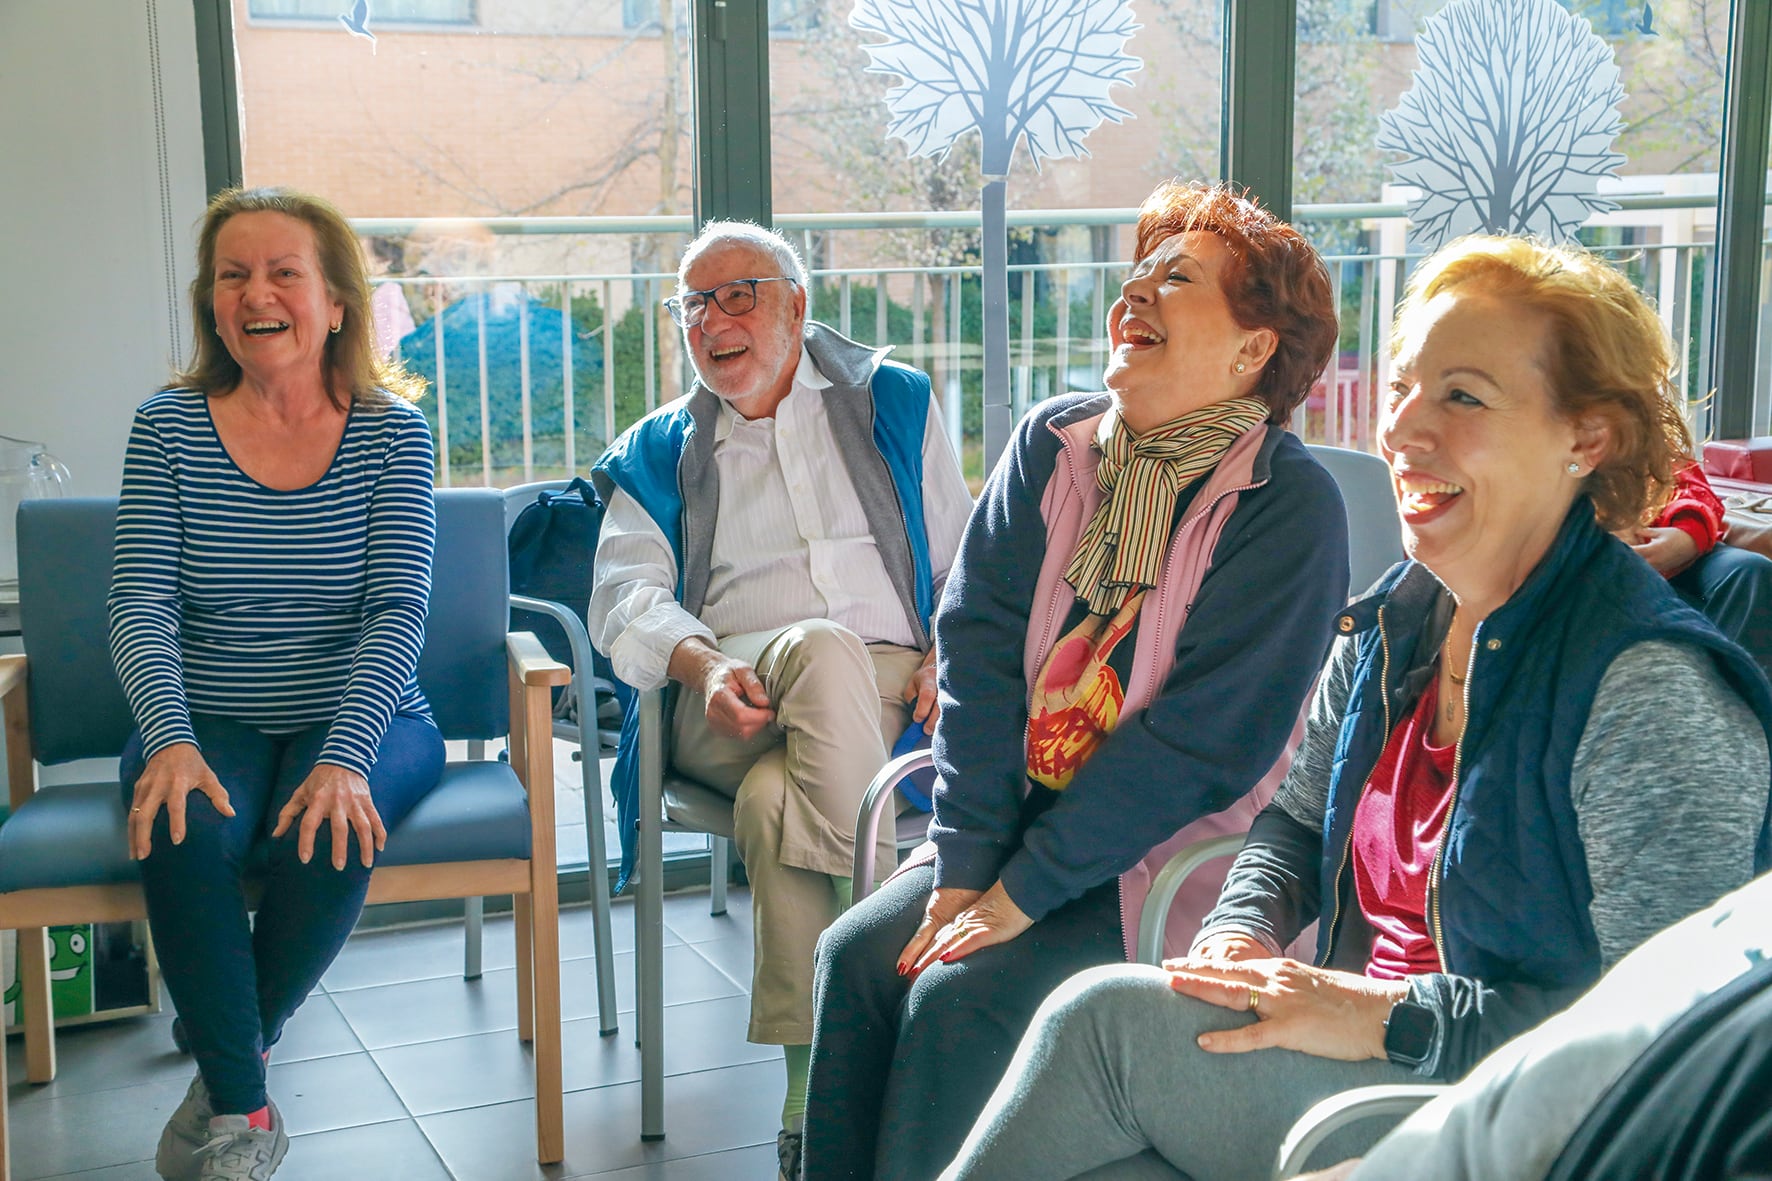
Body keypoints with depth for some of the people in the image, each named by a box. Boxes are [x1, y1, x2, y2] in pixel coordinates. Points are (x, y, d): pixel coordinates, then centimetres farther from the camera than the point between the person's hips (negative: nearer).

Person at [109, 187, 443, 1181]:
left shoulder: (391, 428, -2)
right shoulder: (169, 427, 1)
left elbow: (397, 610, -11)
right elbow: (140, 607, -6)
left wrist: (344, 758, -26)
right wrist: (169, 741, -25)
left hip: (367, 719, -1)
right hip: (209, 725, 1)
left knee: (331, 833, -30)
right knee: (182, 831, -30)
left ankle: (226, 1042, 0)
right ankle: (243, 1101, -12)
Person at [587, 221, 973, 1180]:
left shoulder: (892, 404, 22)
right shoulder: (658, 454, 24)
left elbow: (964, 561, 17)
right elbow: (624, 596, 8)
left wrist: (950, 655, -5)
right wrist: (702, 663, -15)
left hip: (887, 692, 0)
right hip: (731, 708, 1)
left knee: (775, 804, -36)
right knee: (822, 647, -37)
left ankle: (817, 1103, -31)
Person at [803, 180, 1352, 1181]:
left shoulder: (1290, 506, -15)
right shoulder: (1054, 444, 3)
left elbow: (1203, 736, -19)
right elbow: (979, 645, -2)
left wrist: (1025, 889, -17)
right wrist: (965, 865, -10)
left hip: (1176, 856, -6)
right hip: (1026, 822, 6)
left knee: (959, 998, -21)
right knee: (857, 952, -9)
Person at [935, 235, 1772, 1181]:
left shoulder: (1651, 690, -18)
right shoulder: (1389, 625, 7)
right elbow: (1297, 820, 21)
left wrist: (1389, 1017, -22)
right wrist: (1246, 927, -2)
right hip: (1351, 1049, 7)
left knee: (1102, 1017, -19)